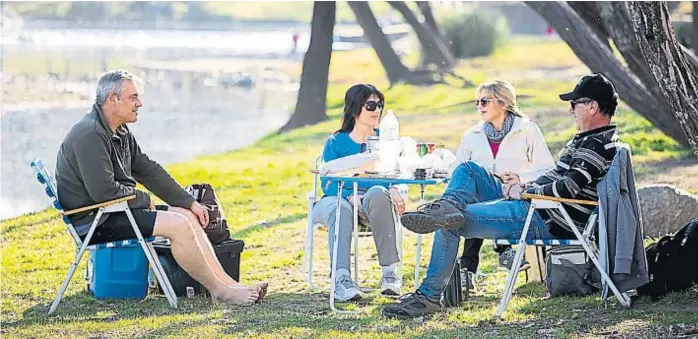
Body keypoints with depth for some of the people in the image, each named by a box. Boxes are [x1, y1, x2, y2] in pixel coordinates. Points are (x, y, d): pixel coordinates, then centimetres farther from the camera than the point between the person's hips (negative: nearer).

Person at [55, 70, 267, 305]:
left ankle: (226, 282, -2)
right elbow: (103, 190, -26)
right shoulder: (90, 135, -20)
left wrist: (190, 203, 12)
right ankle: (219, 290, -9)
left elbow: (147, 170, 18)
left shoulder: (120, 133, 12)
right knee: (178, 225, -18)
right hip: (94, 223, -10)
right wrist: (143, 199, -9)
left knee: (187, 216, 4)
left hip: (115, 210, 10)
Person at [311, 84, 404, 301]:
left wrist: (394, 190, -20)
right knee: (341, 209, -37)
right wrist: (350, 196, -24)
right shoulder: (336, 142, 9)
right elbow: (328, 184, -2)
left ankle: (390, 273, -35)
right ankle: (342, 279, -50)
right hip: (337, 199, -1)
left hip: (373, 204, 1)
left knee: (378, 192, -35)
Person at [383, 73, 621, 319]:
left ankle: (429, 296, -9)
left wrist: (525, 192, -12)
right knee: (467, 170, 9)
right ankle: (449, 206, -23)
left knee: (449, 226, -14)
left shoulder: (599, 145, -14)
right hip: (535, 205, 11)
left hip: (544, 222, -11)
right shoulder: (585, 139, 20)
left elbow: (569, 186, -24)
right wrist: (526, 186, 6)